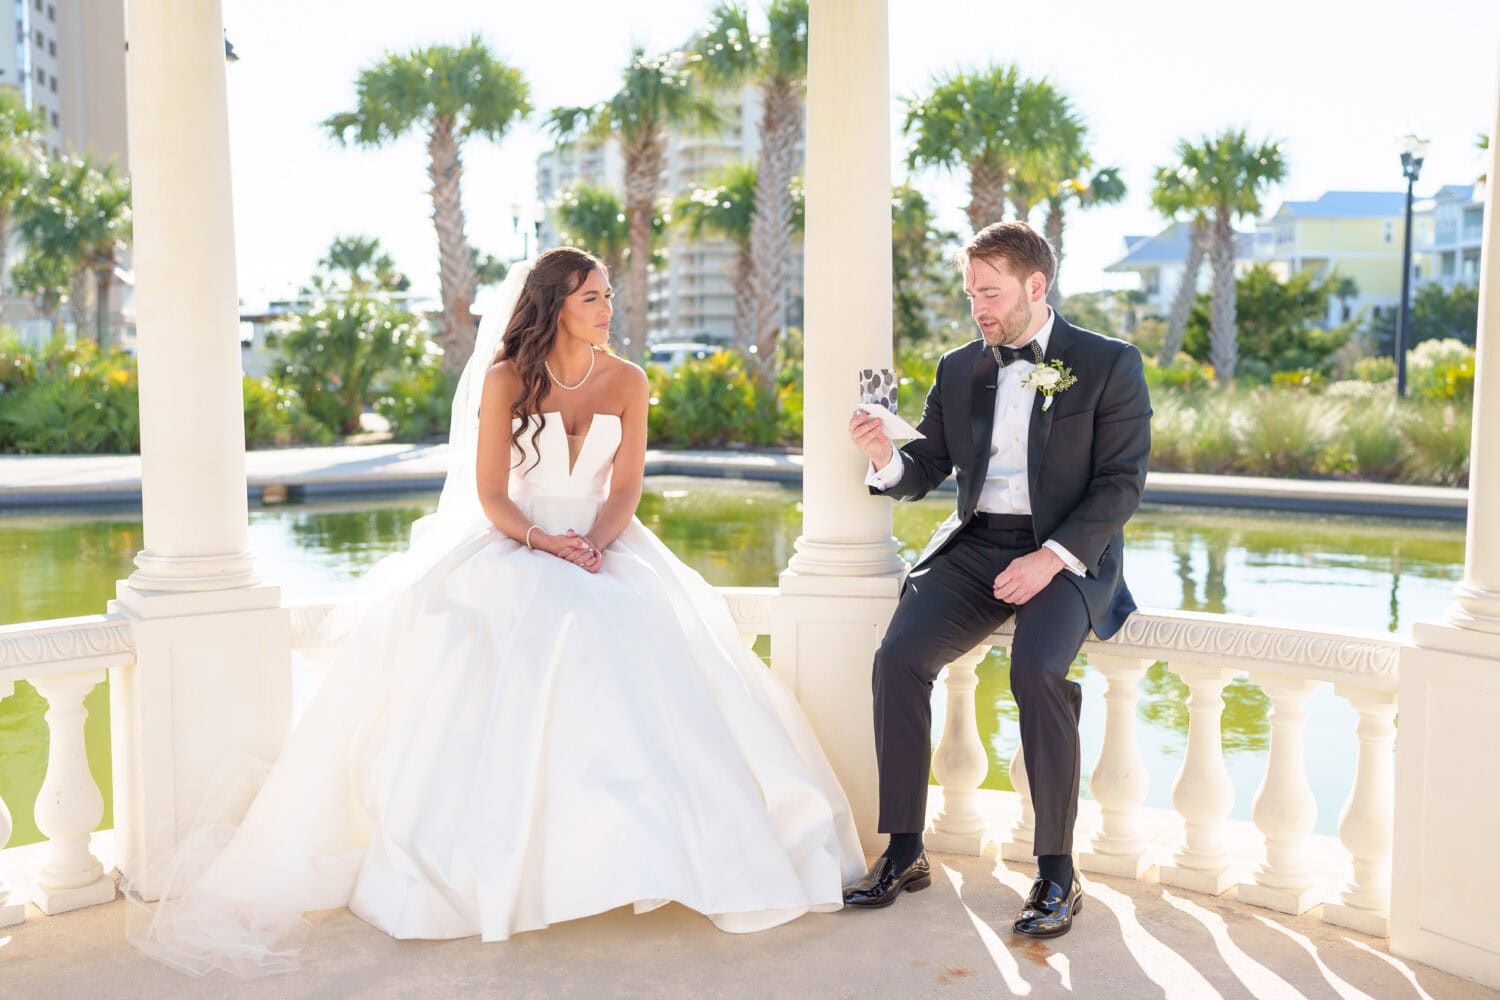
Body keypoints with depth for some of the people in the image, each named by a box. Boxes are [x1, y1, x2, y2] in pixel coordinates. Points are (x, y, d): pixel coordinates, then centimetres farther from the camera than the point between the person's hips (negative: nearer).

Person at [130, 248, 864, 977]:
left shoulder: (627, 382, 5)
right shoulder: (506, 379, -2)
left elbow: (626, 488, 0)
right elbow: (490, 494, -6)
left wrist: (597, 544, -20)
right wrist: (545, 542, -23)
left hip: (604, 548, 2)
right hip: (514, 546, -2)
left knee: (639, 656, -23)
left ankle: (647, 847, -10)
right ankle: (485, 863, -17)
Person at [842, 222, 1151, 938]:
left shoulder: (1109, 365, 0)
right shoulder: (959, 369, 14)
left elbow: (1121, 483, -6)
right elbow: (923, 471, 11)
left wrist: (1052, 557, -19)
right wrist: (885, 458, -12)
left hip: (1067, 552, -4)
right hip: (974, 547, 4)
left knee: (1036, 670, -32)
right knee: (898, 656, -20)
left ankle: (1056, 871, -15)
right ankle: (905, 852, -8)